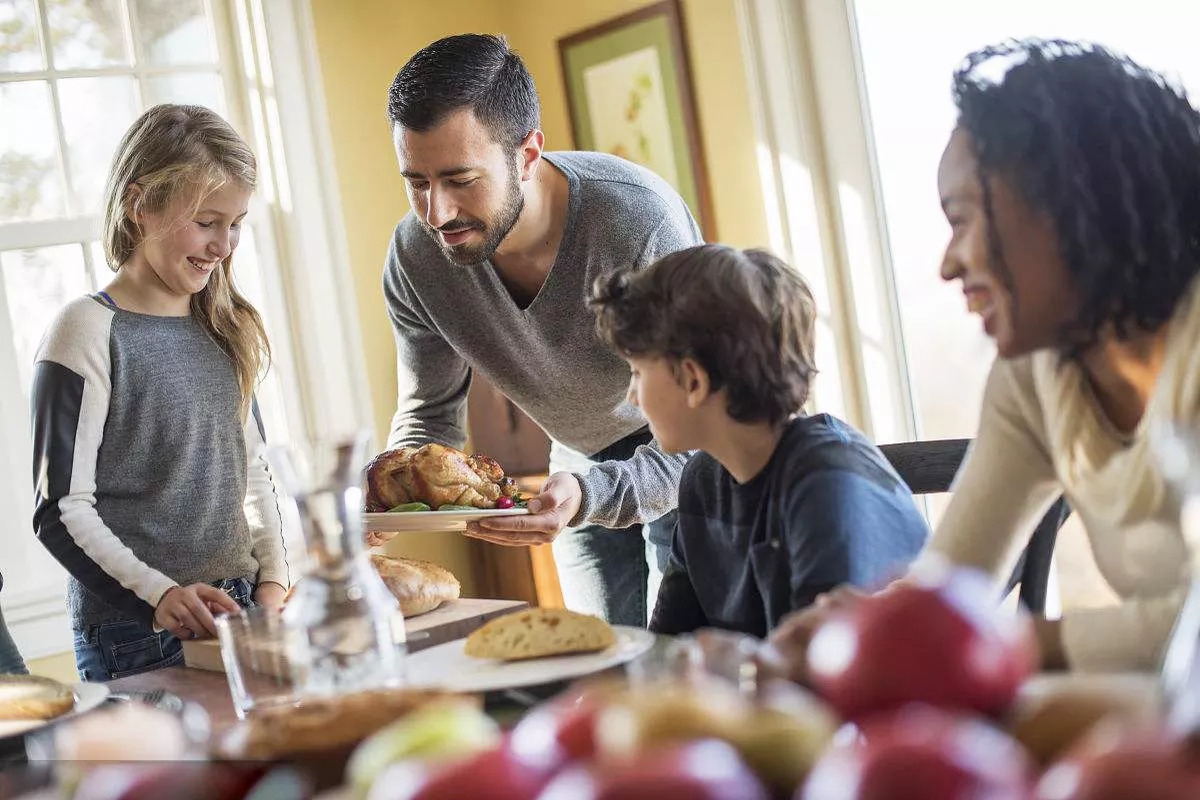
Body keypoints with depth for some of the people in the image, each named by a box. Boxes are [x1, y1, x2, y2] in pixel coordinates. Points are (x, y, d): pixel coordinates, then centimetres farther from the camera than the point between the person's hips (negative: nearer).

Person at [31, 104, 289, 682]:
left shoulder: (222, 330, 10)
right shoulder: (90, 332, -10)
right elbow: (60, 512, -13)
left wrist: (273, 579, 2)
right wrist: (159, 594, -23)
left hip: (238, 616, 6)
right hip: (135, 637, -6)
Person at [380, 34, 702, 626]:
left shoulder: (640, 222, -35)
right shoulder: (415, 254, -20)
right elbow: (430, 413, -6)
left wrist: (587, 497, -51)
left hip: (689, 465, -4)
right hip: (584, 463, 4)